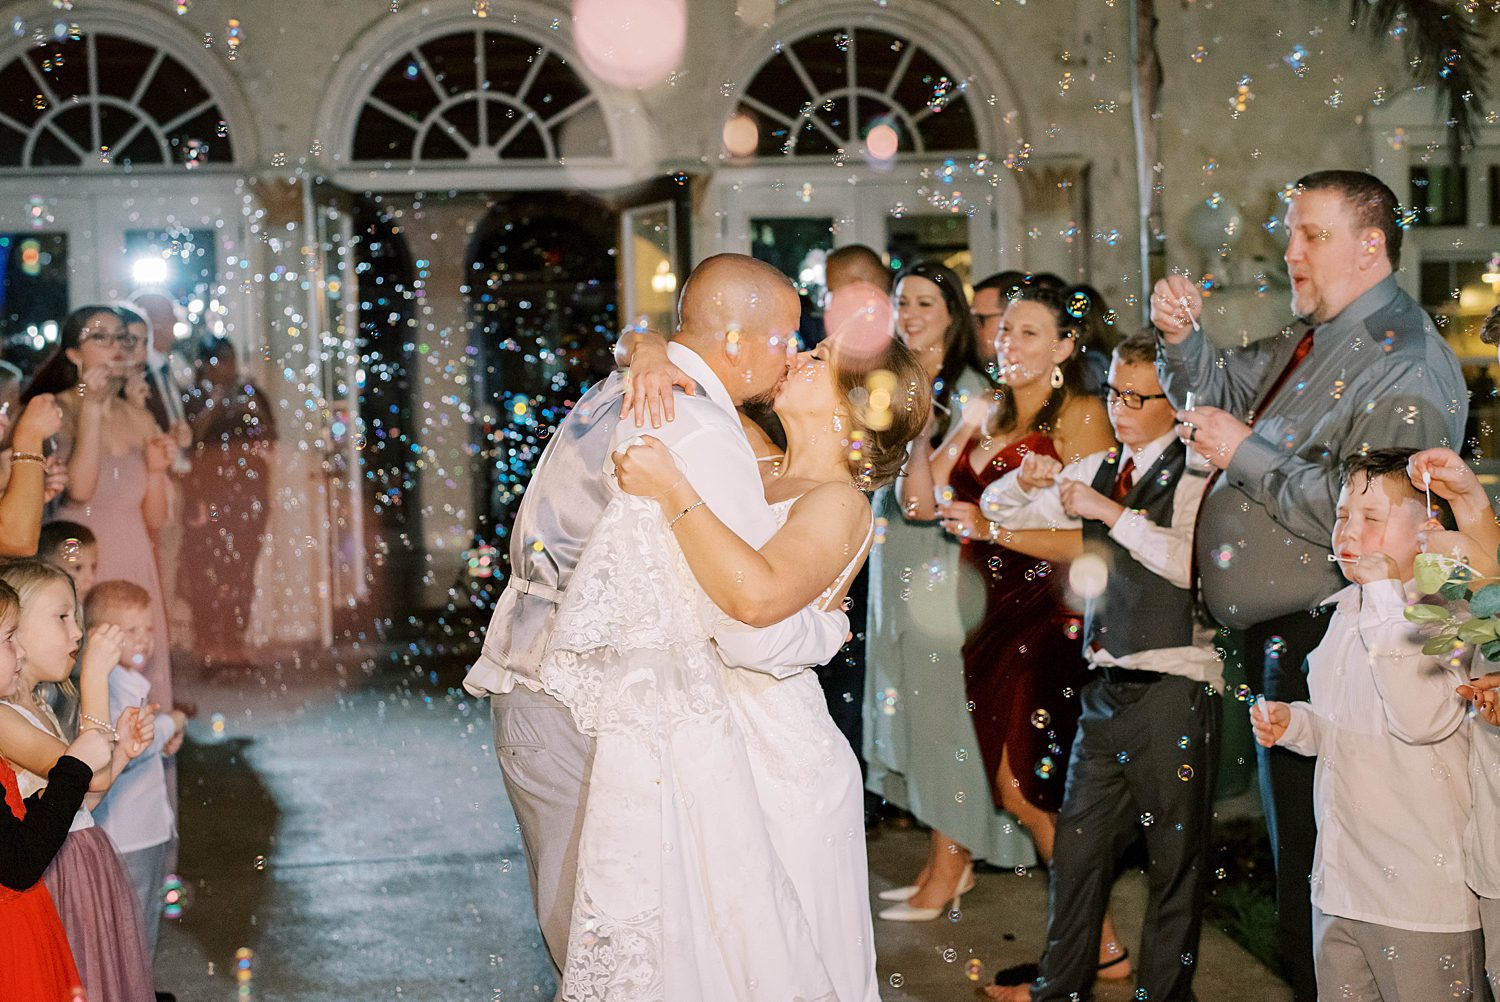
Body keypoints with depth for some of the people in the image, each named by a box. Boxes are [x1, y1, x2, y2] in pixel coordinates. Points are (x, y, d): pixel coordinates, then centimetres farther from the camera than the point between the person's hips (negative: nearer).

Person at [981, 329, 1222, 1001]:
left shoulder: (1195, 473, -6)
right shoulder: (1097, 470, 14)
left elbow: (1194, 561, -22)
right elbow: (999, 510, 18)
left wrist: (1112, 513, -19)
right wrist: (1028, 480, -3)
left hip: (1174, 689, -7)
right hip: (1106, 686, 7)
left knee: (1174, 857, 3)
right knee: (1078, 841, 14)